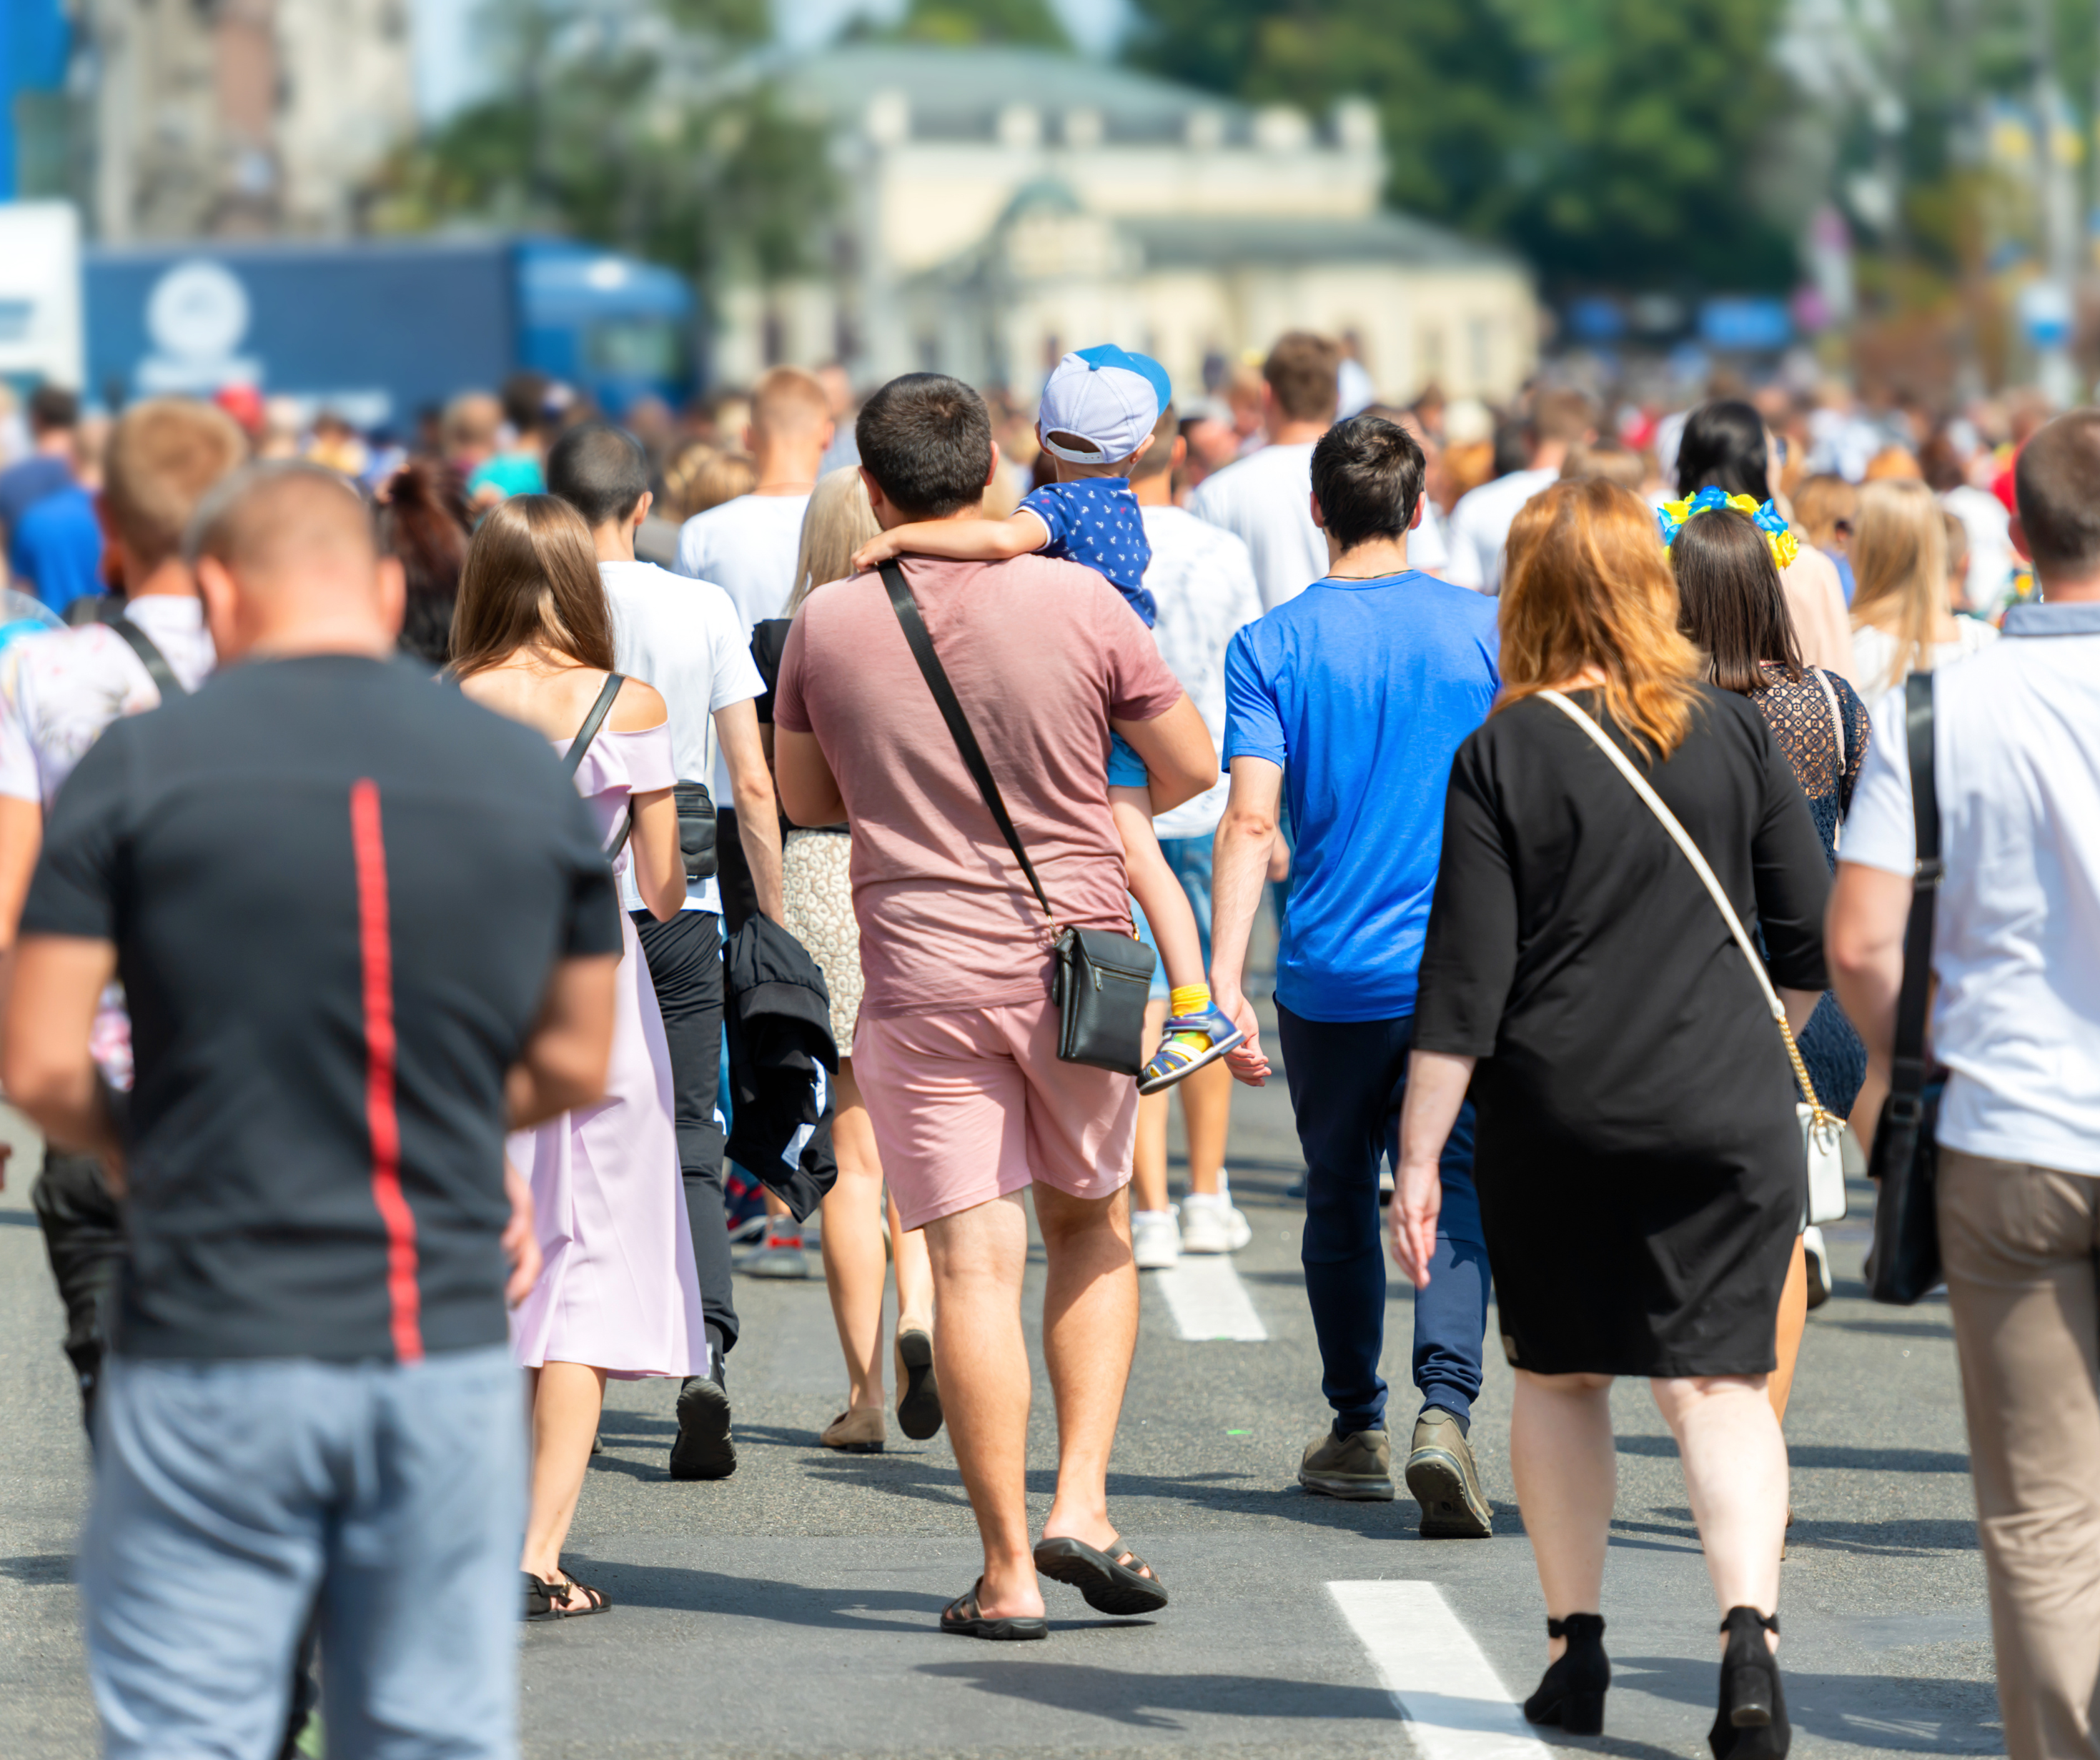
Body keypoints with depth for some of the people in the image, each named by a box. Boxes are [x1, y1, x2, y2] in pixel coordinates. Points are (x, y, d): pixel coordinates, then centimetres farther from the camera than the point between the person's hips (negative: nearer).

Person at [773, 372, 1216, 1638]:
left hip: (922, 978, 0)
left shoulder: (827, 627, -4)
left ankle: (1008, 1571, 0)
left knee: (975, 1265, 0)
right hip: (1077, 960, 0)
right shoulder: (1079, 603, -7)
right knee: (1093, 1226, 19)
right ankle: (1083, 1501, 7)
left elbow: (805, 797, 10)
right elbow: (1191, 767, 3)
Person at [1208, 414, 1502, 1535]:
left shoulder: (1272, 647, -4)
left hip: (1329, 976, 0)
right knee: (1456, 1198, -1)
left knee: (1339, 1200, 16)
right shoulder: (1483, 630, 0)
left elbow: (1250, 821, -13)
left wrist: (1224, 979, -14)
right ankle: (1444, 1409, -23)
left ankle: (1357, 1431, 27)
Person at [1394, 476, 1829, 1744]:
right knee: (1718, 1378, 1)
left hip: (1555, 1116, -1)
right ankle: (1750, 1628, -19)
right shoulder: (1734, 731, 1)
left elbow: (1465, 978, -7)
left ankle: (1576, 1649, 19)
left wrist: (1421, 1156, -3)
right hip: (1725, 1107, 1)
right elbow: (1814, 936, 5)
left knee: (1559, 1375, 16)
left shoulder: (1505, 754, -5)